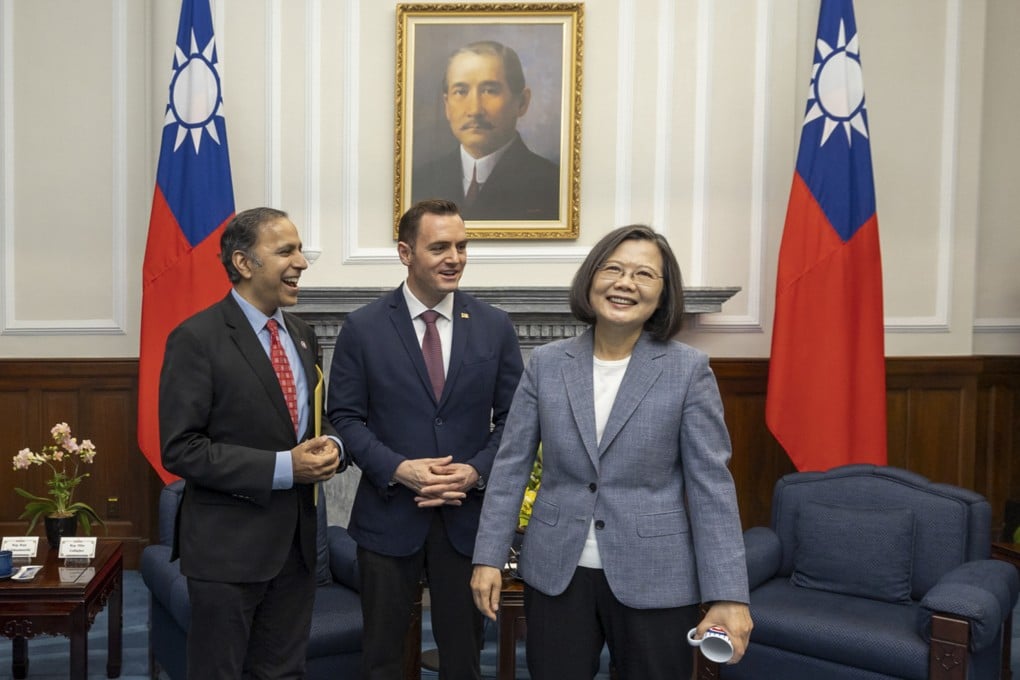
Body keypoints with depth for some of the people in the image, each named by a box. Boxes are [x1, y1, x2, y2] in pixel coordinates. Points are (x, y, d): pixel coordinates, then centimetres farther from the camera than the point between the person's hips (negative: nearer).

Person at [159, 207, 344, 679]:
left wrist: (329, 445, -5)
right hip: (228, 544, -6)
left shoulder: (302, 335, 10)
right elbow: (180, 450, -17)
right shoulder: (197, 339, -13)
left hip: (296, 539, 7)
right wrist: (282, 467, -21)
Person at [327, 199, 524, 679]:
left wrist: (477, 471, -13)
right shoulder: (363, 328, -3)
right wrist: (398, 468, -17)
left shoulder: (495, 327, 1)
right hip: (389, 514, -1)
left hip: (468, 514, 1)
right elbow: (344, 417, -3)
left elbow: (512, 419, 3)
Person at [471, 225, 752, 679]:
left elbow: (711, 485, -7)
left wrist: (728, 595, -11)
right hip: (555, 573, 2)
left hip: (654, 579, -2)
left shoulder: (688, 369, -5)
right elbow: (510, 466, 4)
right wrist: (489, 557, 0)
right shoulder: (546, 363, 2)